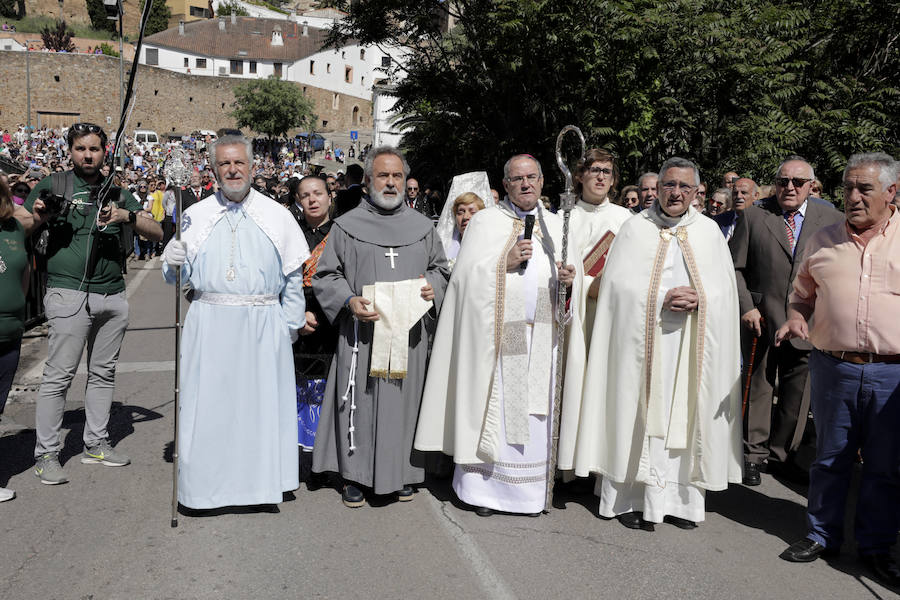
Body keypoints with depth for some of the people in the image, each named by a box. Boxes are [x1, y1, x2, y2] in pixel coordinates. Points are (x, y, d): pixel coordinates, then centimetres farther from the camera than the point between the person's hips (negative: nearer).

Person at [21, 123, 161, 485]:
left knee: (103, 373, 10)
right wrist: (37, 219, -17)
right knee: (59, 376, -6)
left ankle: (96, 444, 21)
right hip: (70, 294, -4)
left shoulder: (116, 192, 14)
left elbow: (157, 233, 9)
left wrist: (128, 216, -8)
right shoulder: (53, 186, 4)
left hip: (113, 295, 5)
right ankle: (46, 454, 2)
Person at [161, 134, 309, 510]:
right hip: (208, 324, 1)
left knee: (261, 404, 3)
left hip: (262, 325, 0)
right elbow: (179, 276, 14)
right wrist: (172, 262, -9)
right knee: (207, 407, 1)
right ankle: (206, 483, 12)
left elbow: (294, 276, 8)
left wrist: (289, 325, 5)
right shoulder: (195, 215, 10)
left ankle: (260, 483, 15)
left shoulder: (276, 215, 7)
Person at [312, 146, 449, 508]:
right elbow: (325, 275, 3)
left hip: (409, 332, 2)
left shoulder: (421, 227, 12)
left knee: (404, 400, 6)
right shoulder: (347, 226, 3)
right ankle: (355, 475, 12)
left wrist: (434, 287, -2)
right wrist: (349, 301, -14)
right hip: (362, 333, -2)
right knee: (361, 402, 1)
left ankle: (402, 472, 19)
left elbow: (440, 267, 20)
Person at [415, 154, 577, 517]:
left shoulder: (555, 226, 16)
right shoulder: (486, 221, 5)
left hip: (541, 336, 3)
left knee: (533, 409, 5)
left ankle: (528, 489, 15)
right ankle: (484, 486, 9)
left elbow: (566, 273, 17)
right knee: (494, 408, -2)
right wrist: (506, 262, -15)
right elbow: (468, 275, -3)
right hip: (497, 334, -3)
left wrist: (568, 278, -5)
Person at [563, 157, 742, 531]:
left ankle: (678, 499, 12)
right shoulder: (636, 229, 3)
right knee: (640, 415, -1)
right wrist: (662, 299, -16)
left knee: (683, 414, 4)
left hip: (692, 345, 2)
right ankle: (633, 497, 5)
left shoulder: (709, 232, 10)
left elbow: (725, 289, 8)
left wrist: (698, 300, -12)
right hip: (642, 341, -2)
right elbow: (619, 284, -4)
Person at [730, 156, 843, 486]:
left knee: (797, 394, 9)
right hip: (761, 319, -1)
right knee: (759, 388, 9)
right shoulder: (753, 216, 1)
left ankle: (782, 453, 25)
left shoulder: (831, 218, 4)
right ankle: (754, 453, 21)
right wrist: (746, 307, -8)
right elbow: (735, 268, 1)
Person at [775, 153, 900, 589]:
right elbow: (802, 293, 20)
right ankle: (822, 536, 27)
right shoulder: (823, 240, 8)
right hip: (833, 368, 2)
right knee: (830, 458, 12)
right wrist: (795, 319, 0)